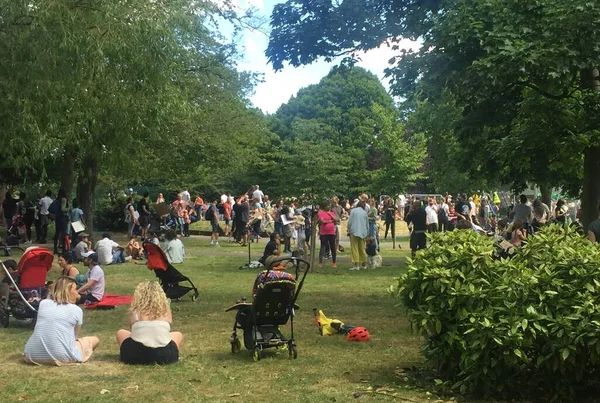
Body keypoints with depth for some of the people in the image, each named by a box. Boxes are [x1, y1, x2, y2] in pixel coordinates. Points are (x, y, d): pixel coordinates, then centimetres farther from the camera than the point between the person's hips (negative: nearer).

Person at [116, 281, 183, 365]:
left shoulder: (135, 309, 4)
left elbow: (131, 327, 16)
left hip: (135, 356, 0)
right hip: (164, 356, 0)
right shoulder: (165, 309, 7)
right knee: (178, 335, 31)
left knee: (120, 333, 30)